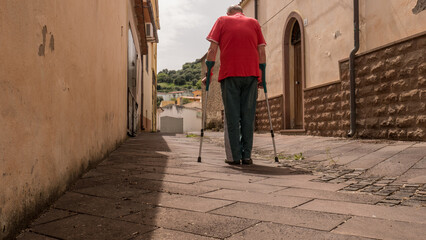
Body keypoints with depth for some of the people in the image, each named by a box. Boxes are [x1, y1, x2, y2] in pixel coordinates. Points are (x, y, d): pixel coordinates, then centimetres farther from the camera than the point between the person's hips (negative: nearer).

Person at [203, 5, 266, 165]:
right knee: (248, 116, 4)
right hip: (251, 74, 2)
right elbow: (261, 52, 12)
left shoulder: (222, 21, 14)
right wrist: (262, 76, 15)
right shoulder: (254, 22, 18)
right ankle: (246, 156, 3)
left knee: (232, 116, 1)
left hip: (229, 74, -1)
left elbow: (212, 50, 4)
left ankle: (234, 156, 0)